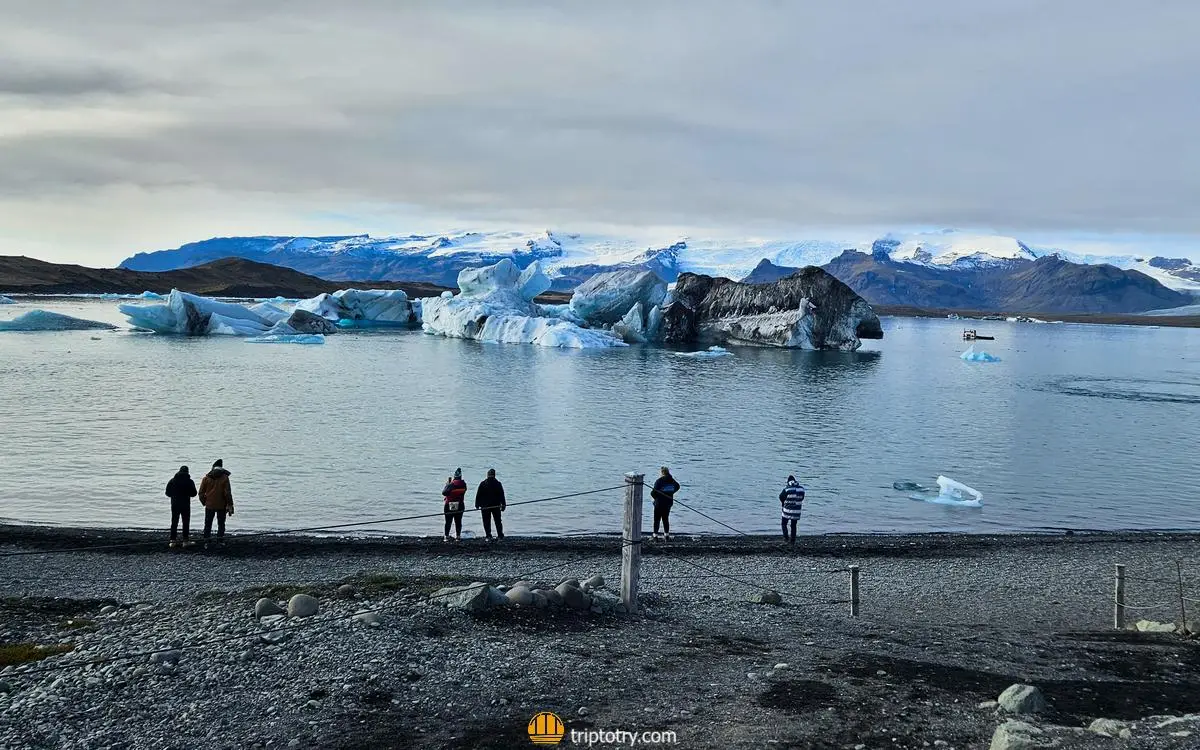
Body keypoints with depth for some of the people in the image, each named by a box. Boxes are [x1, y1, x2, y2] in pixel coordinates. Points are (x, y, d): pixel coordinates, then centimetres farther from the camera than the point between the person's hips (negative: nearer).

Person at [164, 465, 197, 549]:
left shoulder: (172, 481, 1)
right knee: (186, 523, 3)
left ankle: (173, 540, 8)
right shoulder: (189, 481, -8)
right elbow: (194, 493, -5)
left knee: (174, 522, 9)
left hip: (175, 504, 3)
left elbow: (167, 493, 4)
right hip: (185, 505, -3)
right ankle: (185, 541, 2)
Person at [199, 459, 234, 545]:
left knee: (208, 524, 9)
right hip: (221, 506, -1)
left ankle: (206, 542, 5)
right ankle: (220, 542, 3)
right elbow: (227, 493, -8)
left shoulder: (206, 478, 0)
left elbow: (201, 492, 1)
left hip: (209, 505, 1)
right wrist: (230, 505, -3)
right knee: (221, 524, 9)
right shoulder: (224, 478, -7)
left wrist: (204, 502, 13)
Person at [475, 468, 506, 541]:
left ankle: (489, 536, -3)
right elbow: (501, 495, 1)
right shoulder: (498, 484, -2)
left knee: (487, 522, 3)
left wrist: (477, 504, 6)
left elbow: (478, 495, -1)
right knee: (498, 521, 12)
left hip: (485, 506, -1)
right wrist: (503, 505, 6)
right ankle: (500, 535, 12)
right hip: (496, 505, 1)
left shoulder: (482, 484, -3)